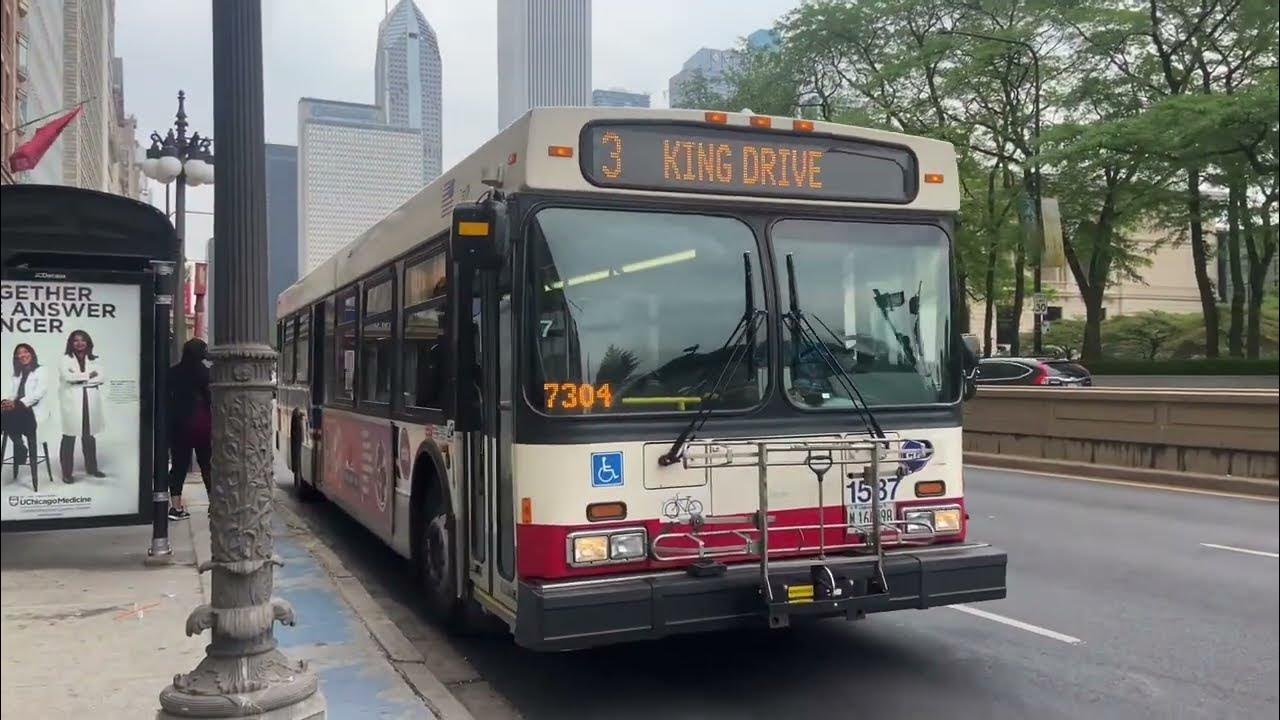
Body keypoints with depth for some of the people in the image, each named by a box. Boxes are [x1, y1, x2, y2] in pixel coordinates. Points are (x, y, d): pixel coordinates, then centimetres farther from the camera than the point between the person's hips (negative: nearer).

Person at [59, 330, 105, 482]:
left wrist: (79, 379, -8)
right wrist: (88, 375, -7)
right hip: (72, 401, -3)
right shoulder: (66, 359, 4)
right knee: (69, 436, -4)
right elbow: (67, 376, -13)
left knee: (89, 436, 8)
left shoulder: (93, 359, 13)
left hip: (90, 401, 3)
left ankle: (91, 467, 19)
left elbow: (100, 378, 0)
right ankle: (67, 472, -2)